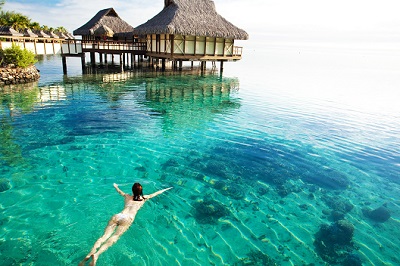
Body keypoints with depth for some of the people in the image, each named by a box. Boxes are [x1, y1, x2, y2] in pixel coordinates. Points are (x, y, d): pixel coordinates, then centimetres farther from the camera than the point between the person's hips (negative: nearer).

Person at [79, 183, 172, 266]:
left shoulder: (127, 196, 28)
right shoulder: (143, 198, 22)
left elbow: (119, 191, 49)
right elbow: (155, 194, 36)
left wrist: (115, 186, 71)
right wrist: (166, 189, 51)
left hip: (116, 216, 4)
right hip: (127, 218, -4)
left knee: (105, 236, -11)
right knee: (114, 237, -20)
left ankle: (89, 254, -32)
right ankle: (97, 254, -42)